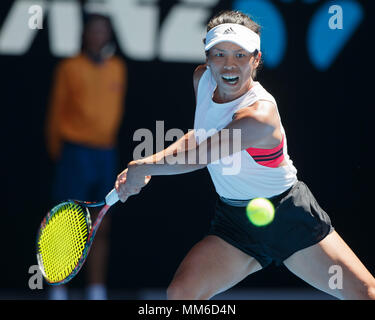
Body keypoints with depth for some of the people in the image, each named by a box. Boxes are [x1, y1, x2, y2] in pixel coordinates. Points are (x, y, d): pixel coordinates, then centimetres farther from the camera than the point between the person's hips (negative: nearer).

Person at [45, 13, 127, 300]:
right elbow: (57, 112, 2)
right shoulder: (70, 68, -3)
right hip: (75, 152, -4)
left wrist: (108, 139, 14)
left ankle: (97, 291, 11)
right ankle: (59, 291, -1)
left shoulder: (118, 68, 8)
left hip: (106, 154, 4)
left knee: (101, 228, 5)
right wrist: (56, 150, 5)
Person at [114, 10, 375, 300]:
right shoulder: (203, 77, -5)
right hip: (234, 221, 5)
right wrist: (146, 166, 1)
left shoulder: (260, 113, -28)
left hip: (290, 218, -5)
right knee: (179, 294, -18)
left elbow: (195, 157, -24)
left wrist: (141, 167, -11)